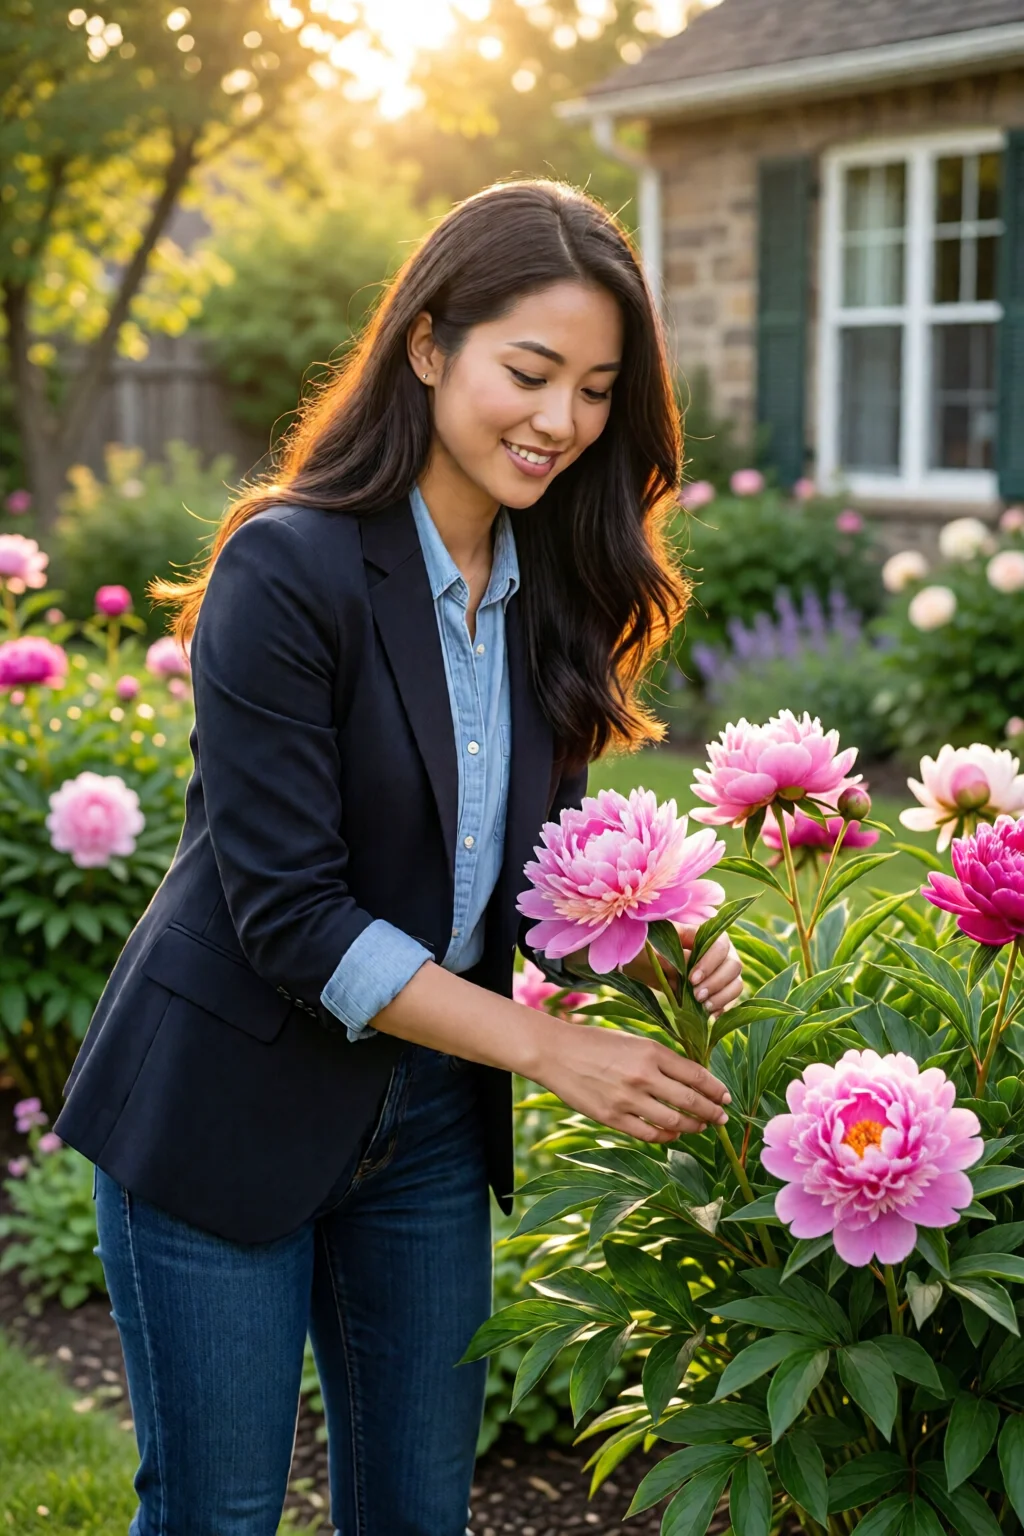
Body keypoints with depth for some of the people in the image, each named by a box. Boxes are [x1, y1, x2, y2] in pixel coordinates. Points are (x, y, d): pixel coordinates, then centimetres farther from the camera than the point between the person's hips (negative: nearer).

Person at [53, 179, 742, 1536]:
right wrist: (551, 1050, -23)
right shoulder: (288, 570, -20)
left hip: (431, 1119, 6)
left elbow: (527, 862, 8)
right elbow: (289, 912, -22)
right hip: (227, 1111, -6)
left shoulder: (553, 589, 1)